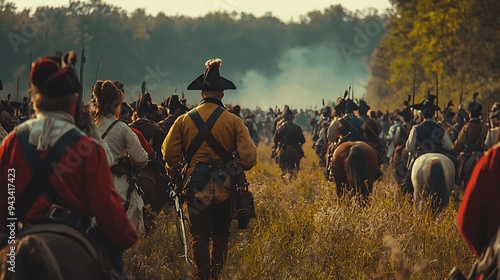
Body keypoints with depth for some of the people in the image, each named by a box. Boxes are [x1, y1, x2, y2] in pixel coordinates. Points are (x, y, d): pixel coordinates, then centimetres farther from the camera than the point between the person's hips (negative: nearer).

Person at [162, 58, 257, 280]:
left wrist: (175, 177, 14)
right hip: (224, 187, 0)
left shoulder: (184, 120, -3)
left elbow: (169, 154, -3)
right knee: (220, 236, 16)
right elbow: (249, 157, -10)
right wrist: (236, 170, 12)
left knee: (199, 236, 6)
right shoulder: (234, 121, -6)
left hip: (196, 187, 0)